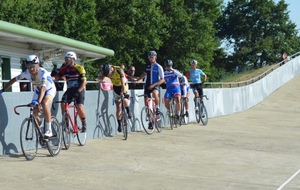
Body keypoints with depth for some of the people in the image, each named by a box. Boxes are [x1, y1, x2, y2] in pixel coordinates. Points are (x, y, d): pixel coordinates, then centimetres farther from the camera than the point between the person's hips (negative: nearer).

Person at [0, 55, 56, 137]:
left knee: (44, 104, -34)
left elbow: (43, 88, -50)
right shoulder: (26, 73, -23)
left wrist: (38, 101, -64)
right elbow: (14, 80, -11)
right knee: (35, 112, -9)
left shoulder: (43, 73, -37)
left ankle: (48, 130, -25)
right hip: (38, 90, 5)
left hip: (49, 89, -5)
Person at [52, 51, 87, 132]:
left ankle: (84, 124, 1)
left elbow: (84, 82, -12)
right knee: (63, 104, -17)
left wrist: (78, 92, -21)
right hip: (69, 90, 4)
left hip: (79, 90, -4)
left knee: (80, 107, -21)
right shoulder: (64, 69, 5)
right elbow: (56, 77, -4)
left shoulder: (79, 68, -8)